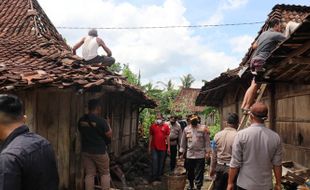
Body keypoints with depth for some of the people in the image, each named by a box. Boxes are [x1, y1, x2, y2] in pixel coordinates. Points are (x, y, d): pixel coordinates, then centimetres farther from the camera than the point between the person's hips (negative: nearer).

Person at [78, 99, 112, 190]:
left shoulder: (81, 120, 0)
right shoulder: (100, 121, -18)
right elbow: (109, 135, -9)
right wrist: (108, 126, 8)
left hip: (86, 151, 5)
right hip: (100, 151, -5)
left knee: (89, 174, 10)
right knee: (105, 173, 10)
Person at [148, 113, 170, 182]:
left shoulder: (166, 126, 0)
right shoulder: (153, 126, 2)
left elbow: (167, 137, 3)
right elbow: (150, 137, 6)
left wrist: (168, 147, 1)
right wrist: (149, 147, 4)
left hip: (163, 148, 1)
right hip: (154, 148, -1)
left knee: (161, 162, 9)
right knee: (154, 161, -4)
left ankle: (159, 176, 21)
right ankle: (154, 176, 4)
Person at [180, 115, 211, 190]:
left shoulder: (203, 128, -5)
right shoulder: (186, 129, 3)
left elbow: (207, 141, -4)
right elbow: (183, 142, 9)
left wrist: (207, 152, -6)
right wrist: (182, 152, 9)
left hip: (200, 155, -3)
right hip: (189, 155, 3)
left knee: (199, 173, -1)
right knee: (190, 173, 16)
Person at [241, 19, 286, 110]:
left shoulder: (264, 33, 20)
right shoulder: (276, 34, -4)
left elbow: (254, 46, 24)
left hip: (255, 59, 9)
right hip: (261, 60, -8)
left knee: (254, 85, 7)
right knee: (255, 85, -9)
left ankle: (244, 105, 4)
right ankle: (247, 107, -10)